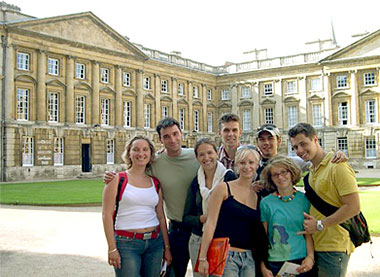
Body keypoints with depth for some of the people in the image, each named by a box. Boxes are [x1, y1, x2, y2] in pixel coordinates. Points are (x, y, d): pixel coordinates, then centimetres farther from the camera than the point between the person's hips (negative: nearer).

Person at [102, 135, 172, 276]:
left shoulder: (155, 183, 9)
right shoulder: (117, 179, -4)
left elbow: (161, 217, 12)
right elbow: (107, 214, -7)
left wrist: (167, 247, 11)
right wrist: (112, 248, -11)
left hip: (155, 243, 4)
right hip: (126, 244, -4)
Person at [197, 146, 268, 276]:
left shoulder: (258, 197, 12)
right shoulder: (224, 188, -2)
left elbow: (259, 234, 15)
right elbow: (210, 223, -7)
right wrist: (203, 258, -13)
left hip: (248, 259, 5)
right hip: (225, 255, -4)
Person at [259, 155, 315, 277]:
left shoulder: (304, 199, 3)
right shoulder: (266, 203, 0)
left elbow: (309, 233, 2)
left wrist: (310, 257, -11)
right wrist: (263, 267, -4)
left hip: (302, 263, 1)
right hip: (275, 264, -1)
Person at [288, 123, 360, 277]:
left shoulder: (337, 166, -12)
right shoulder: (312, 170, 15)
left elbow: (353, 207, -17)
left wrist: (319, 225, -15)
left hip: (333, 248, -8)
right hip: (315, 245, 8)